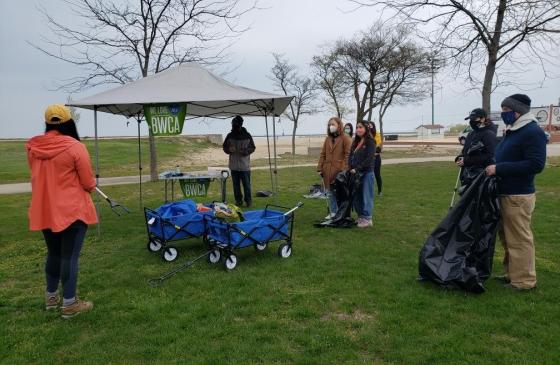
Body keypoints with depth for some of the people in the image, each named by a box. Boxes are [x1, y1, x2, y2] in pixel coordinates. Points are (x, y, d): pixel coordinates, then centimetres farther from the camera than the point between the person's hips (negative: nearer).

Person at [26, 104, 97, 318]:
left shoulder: (33, 147, 2)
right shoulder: (75, 147, -15)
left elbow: (38, 177, 14)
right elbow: (88, 184, -9)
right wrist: (91, 185, 11)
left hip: (44, 211, 6)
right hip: (72, 211, -6)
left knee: (53, 253, 21)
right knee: (69, 256, 2)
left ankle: (51, 297, 35)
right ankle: (69, 304, 11)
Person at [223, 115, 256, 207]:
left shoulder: (247, 135, -2)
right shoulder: (230, 135, 3)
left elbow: (252, 147, 5)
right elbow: (224, 147, 11)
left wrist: (246, 151, -16)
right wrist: (229, 149, -11)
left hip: (245, 166, -2)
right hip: (234, 166, 2)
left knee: (246, 184, 0)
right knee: (236, 185, 9)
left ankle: (248, 200, 13)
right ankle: (238, 200, 20)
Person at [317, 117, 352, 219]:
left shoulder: (345, 139, -4)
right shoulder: (327, 139, 14)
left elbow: (348, 155, -10)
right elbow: (323, 155, 14)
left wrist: (344, 170, -17)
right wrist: (320, 168, 7)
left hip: (339, 172, -6)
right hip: (328, 171, 6)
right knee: (329, 193, 12)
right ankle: (333, 213, 25)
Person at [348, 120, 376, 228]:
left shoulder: (370, 142, -7)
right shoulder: (355, 142, 14)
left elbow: (369, 159, -15)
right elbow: (350, 156, 13)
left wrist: (357, 168, -17)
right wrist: (350, 168, -4)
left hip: (366, 173, -7)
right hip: (356, 173, 7)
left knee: (366, 196, 0)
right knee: (357, 196, 9)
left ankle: (367, 219, 8)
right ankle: (360, 217, 20)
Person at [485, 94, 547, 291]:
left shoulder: (533, 132, -15)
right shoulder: (512, 131, 14)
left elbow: (536, 164, -23)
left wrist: (499, 169, -23)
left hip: (518, 196, -9)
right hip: (504, 193, 9)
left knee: (519, 239, 0)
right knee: (507, 237, 17)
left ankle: (524, 280, 11)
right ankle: (512, 274, 29)